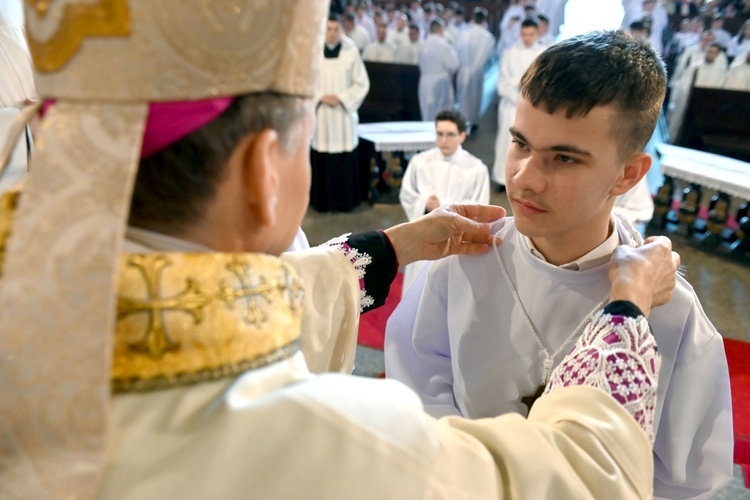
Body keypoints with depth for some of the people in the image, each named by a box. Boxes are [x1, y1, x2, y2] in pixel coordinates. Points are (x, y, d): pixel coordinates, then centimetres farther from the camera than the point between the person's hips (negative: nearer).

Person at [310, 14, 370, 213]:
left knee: (345, 159, -1)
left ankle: (346, 200, 12)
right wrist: (321, 97, -10)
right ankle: (322, 200, 14)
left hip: (344, 114, -1)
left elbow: (362, 83, 1)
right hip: (320, 114, 1)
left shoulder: (351, 52, -1)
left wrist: (341, 98, -9)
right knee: (321, 159, 2)